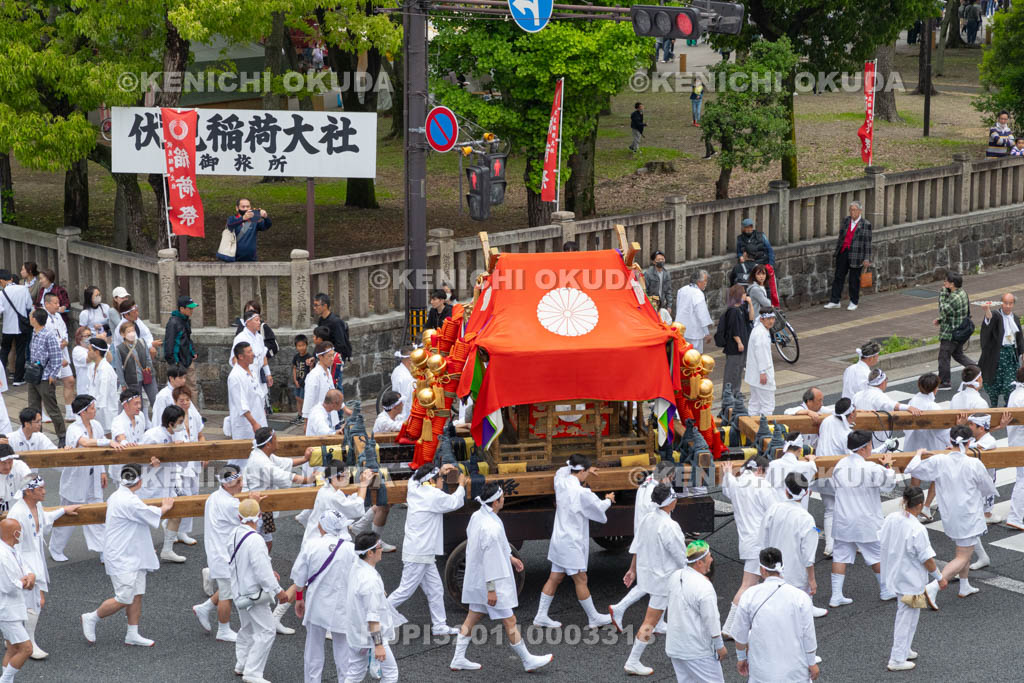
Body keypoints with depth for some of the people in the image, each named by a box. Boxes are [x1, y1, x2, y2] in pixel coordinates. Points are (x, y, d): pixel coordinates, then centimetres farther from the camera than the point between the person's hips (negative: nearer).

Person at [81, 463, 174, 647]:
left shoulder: (116, 496, 7)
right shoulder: (129, 502, -24)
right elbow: (154, 515, -14)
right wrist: (165, 507, 8)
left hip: (133, 556, 10)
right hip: (122, 559, -10)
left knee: (137, 595, 10)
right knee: (123, 599, -6)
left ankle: (133, 634, 15)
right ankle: (91, 618, 12)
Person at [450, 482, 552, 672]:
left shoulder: (477, 516, 0)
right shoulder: (491, 527, -29)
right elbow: (490, 560, -26)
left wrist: (509, 556, 23)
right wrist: (491, 590, -21)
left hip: (475, 579, 9)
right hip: (490, 581, -9)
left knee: (472, 619, 17)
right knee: (509, 622, 5)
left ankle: (458, 659, 22)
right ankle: (528, 661, 17)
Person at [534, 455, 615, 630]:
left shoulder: (560, 483, -1)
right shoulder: (581, 493, -22)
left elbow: (562, 471, 25)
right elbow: (598, 507, -6)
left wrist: (587, 470, 26)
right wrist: (608, 500, 16)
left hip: (559, 540, 8)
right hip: (572, 543, -8)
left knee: (555, 578, 14)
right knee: (581, 580, 3)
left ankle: (541, 616, 17)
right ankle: (594, 618, 14)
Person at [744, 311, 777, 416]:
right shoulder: (761, 333, -19)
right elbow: (760, 353, -22)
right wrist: (763, 372, -22)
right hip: (761, 373, -11)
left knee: (755, 402, 17)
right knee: (768, 404, -7)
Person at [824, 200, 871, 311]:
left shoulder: (866, 224, -5)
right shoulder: (846, 220, 8)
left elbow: (867, 243, -4)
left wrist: (866, 259, -7)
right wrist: (836, 251, 14)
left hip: (856, 256, -4)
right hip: (843, 254, 4)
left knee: (854, 279, 4)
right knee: (838, 277, 4)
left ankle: (854, 302, 17)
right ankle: (834, 301, 9)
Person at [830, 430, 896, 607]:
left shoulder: (839, 466, -2)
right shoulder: (871, 469, -19)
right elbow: (889, 484, -6)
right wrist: (887, 466, 10)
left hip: (843, 521, 4)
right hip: (865, 523, -4)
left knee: (841, 556, 8)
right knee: (877, 556, 13)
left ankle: (836, 596, 4)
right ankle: (886, 591, 28)